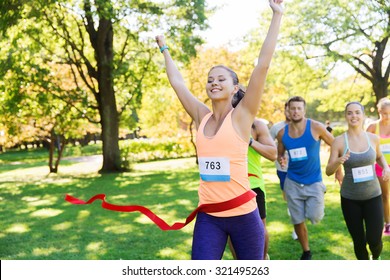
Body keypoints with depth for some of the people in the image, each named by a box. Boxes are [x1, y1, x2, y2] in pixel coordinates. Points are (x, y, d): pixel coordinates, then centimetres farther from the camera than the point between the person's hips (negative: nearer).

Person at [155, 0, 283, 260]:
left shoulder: (242, 116, -7)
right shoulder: (202, 117, 5)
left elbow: (263, 65, -12)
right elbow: (177, 81, 16)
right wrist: (165, 49, 28)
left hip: (243, 214, -3)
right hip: (208, 216, 4)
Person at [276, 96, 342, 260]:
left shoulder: (316, 127, -11)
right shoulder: (282, 133, -3)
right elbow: (280, 154, 12)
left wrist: (338, 168, 0)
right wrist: (280, 159, -12)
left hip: (314, 181, -2)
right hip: (293, 183, 2)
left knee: (315, 218, -13)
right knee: (297, 221, 5)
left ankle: (317, 206, 25)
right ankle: (306, 252, 27)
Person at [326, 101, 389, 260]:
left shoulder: (373, 138, -1)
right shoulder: (339, 141, -8)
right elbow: (328, 171, -7)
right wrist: (338, 161, -28)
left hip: (373, 195, 1)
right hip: (350, 198, -1)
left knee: (374, 240, -4)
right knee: (359, 241, 6)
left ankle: (376, 259, 32)